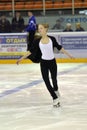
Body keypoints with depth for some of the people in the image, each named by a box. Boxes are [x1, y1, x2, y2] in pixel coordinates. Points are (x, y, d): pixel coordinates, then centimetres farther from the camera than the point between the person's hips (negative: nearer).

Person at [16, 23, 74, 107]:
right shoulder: (37, 41, -7)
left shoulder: (52, 39, -8)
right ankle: (55, 98, 11)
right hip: (44, 63, 0)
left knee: (54, 79, 15)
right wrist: (21, 58, -6)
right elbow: (31, 51, -3)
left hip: (52, 62, 0)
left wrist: (68, 54, 9)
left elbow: (59, 47, 3)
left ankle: (56, 90, 49)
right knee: (46, 81, -3)